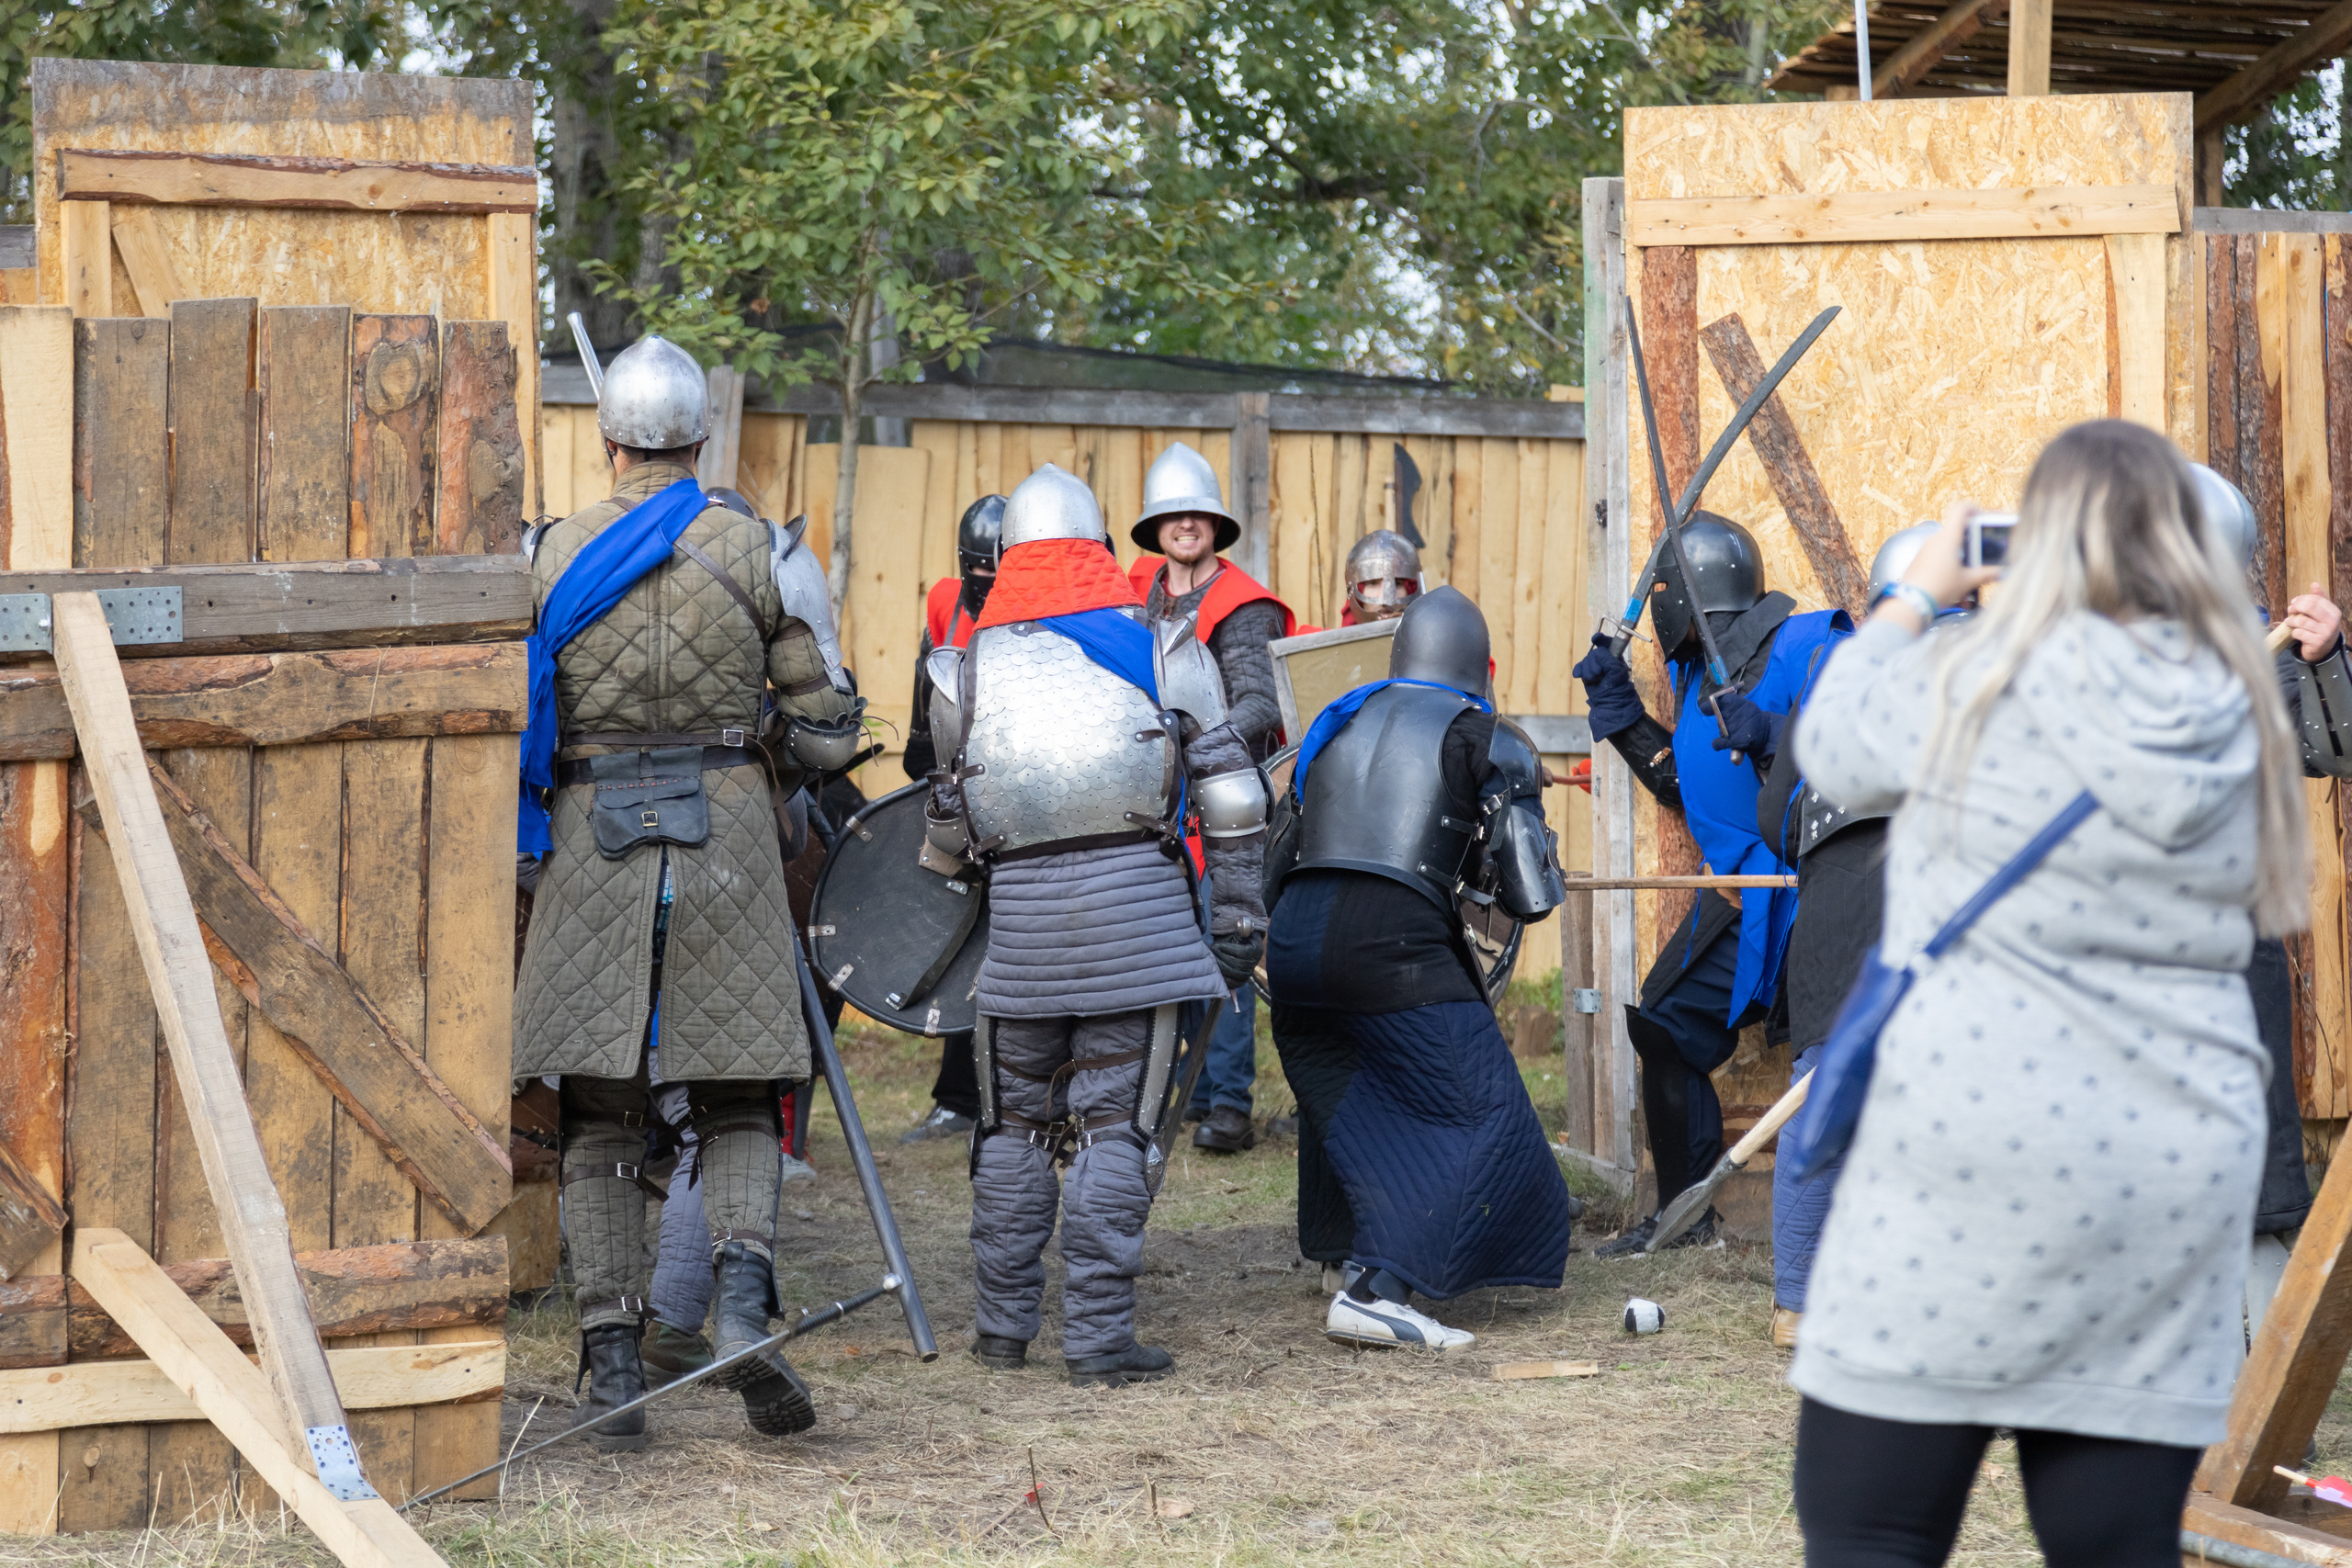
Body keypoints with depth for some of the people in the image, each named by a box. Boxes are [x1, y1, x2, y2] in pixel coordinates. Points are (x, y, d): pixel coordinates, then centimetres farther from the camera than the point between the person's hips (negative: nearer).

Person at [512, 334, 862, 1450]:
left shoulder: (547, 558, 1)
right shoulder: (759, 552, 1)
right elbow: (825, 716, 4)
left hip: (592, 831, 0)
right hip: (726, 826, 0)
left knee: (599, 1114, 7)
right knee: (735, 1100, 9)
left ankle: (613, 1361, 1)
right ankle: (743, 1297, -15)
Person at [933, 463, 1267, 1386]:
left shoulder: (967, 670, 10)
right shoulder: (1162, 647, 6)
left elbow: (950, 830, 16)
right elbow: (1229, 792, 2)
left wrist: (968, 866, 37)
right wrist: (1237, 912, 5)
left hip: (1021, 912, 2)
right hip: (1137, 900, -2)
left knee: (1015, 1125, 15)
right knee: (1114, 1124, 0)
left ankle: (1003, 1327, 21)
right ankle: (1097, 1338, -2)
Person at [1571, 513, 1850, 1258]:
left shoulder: (1805, 648, -13)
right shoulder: (1701, 671, 14)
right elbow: (1690, 786, 24)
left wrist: (1773, 734, -31)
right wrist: (1618, 708, 20)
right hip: (1741, 895, 9)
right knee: (1668, 1025, 15)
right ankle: (1684, 1216, 28)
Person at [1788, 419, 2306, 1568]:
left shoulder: (1971, 682, -5)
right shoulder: (2240, 717, 6)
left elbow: (1831, 746, 13)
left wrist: (1917, 594, 28)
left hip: (1974, 1149, -4)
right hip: (2179, 1166, 5)